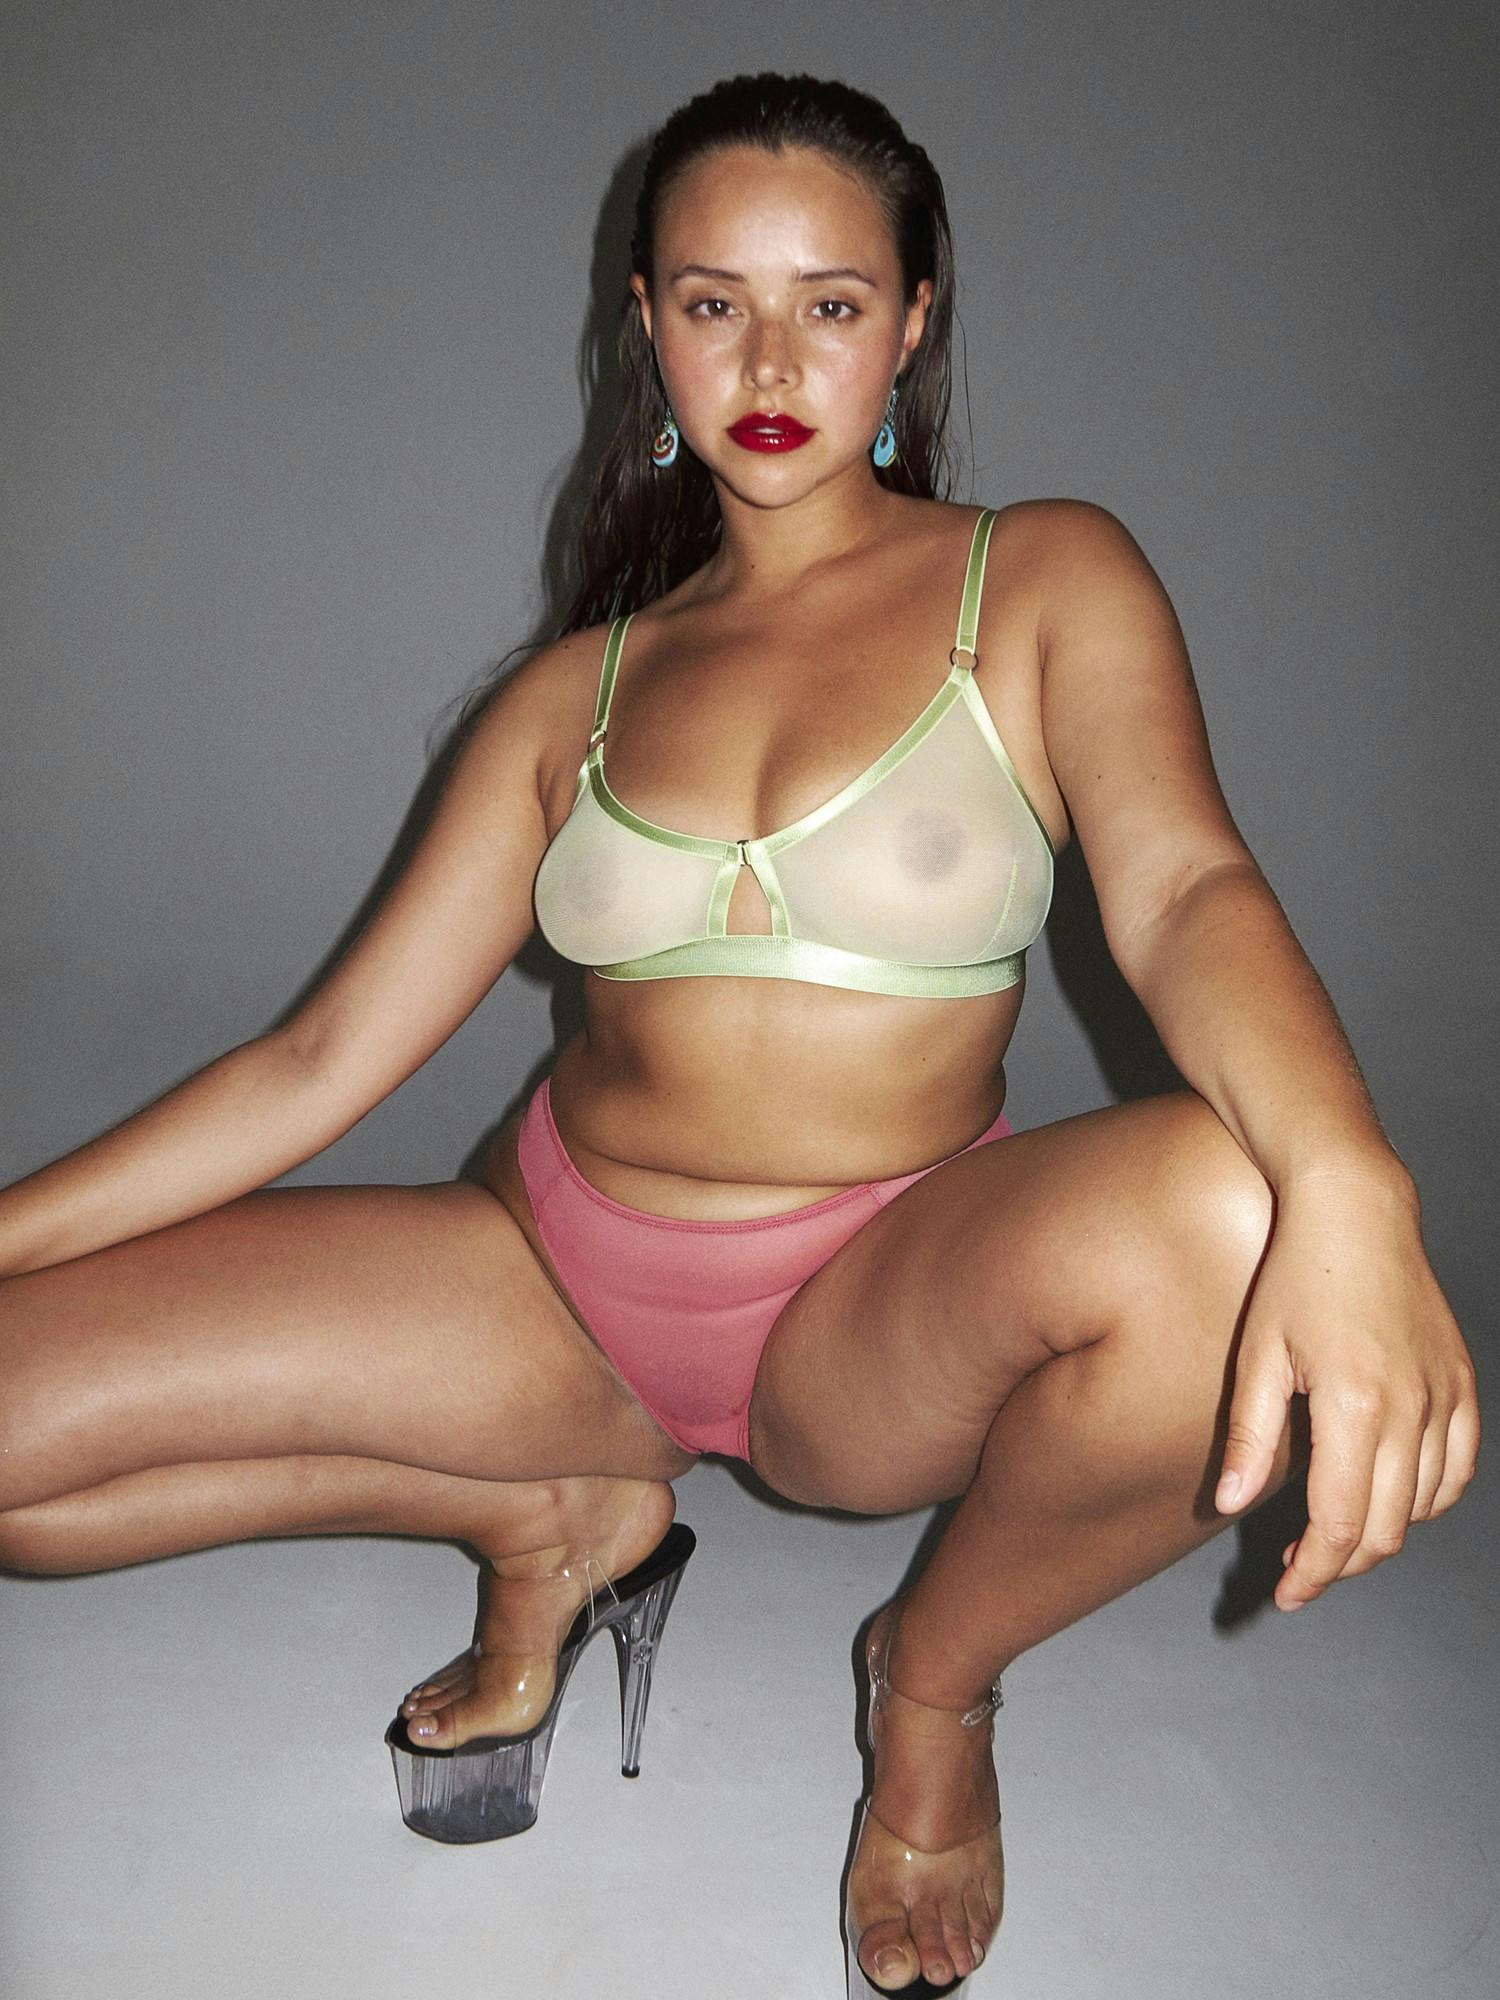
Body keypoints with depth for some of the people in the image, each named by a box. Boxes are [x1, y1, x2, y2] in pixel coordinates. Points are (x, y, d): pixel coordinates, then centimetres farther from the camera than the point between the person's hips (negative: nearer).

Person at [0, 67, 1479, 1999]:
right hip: (556, 1269, 3)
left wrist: (1346, 1187, -42)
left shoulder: (1043, 582, -1)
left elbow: (1183, 884, -20)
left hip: (878, 1323, -2)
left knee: (1221, 1210, -37)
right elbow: (321, 1058, 5)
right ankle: (558, 1511, 8)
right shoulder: (579, 694, 7)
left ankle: (937, 1671, -4)